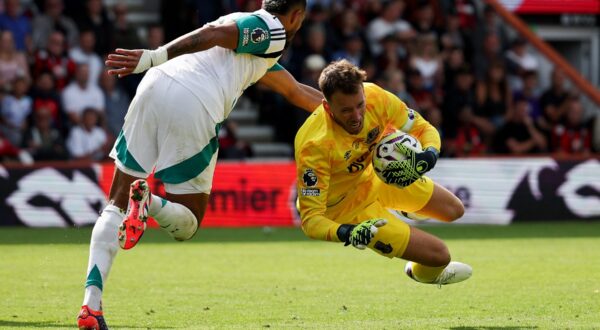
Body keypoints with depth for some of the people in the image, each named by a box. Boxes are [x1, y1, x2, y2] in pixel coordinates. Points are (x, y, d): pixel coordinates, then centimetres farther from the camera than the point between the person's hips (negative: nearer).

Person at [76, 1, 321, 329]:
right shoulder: (272, 30, 10)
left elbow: (296, 91, 48)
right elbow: (213, 34, -9)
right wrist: (153, 57, -20)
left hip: (154, 87, 7)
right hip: (194, 107, -7)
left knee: (115, 206, 7)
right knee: (185, 225, 8)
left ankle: (91, 303, -11)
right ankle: (148, 200, -24)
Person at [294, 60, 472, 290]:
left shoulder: (375, 97, -25)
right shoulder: (314, 145, -39)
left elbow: (424, 129, -11)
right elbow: (310, 218, -35)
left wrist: (429, 155, -34)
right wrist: (346, 233, -55)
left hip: (375, 175, 6)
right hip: (347, 209, -6)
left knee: (454, 210, 16)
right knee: (439, 255, -6)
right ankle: (424, 273, 31)